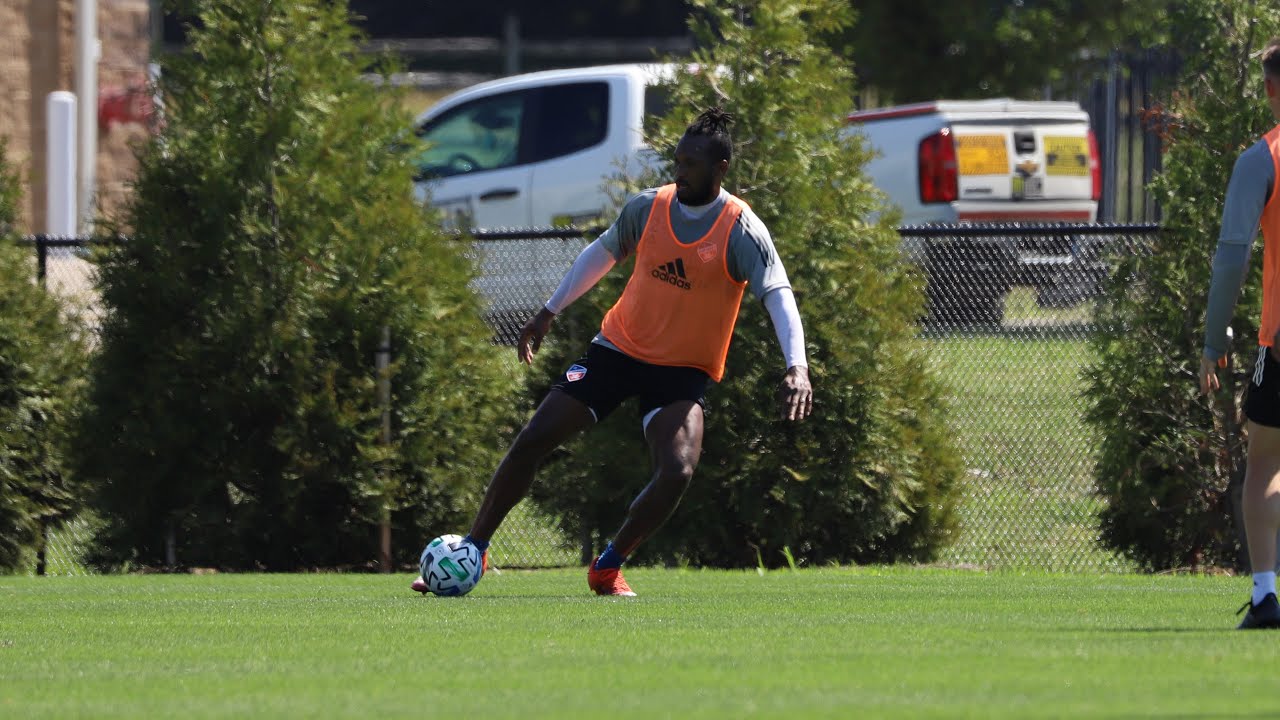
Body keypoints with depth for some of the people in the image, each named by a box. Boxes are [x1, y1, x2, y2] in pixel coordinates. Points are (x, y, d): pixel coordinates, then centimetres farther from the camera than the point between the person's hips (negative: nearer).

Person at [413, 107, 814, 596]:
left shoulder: (741, 233, -15)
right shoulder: (648, 208, -3)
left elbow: (778, 296, -25)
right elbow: (602, 253, 15)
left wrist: (797, 366, -40)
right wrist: (549, 313, 17)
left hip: (683, 372, -3)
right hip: (618, 348, 3)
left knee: (678, 472, -25)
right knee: (532, 441, -5)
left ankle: (608, 569, -4)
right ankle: (472, 551, 7)